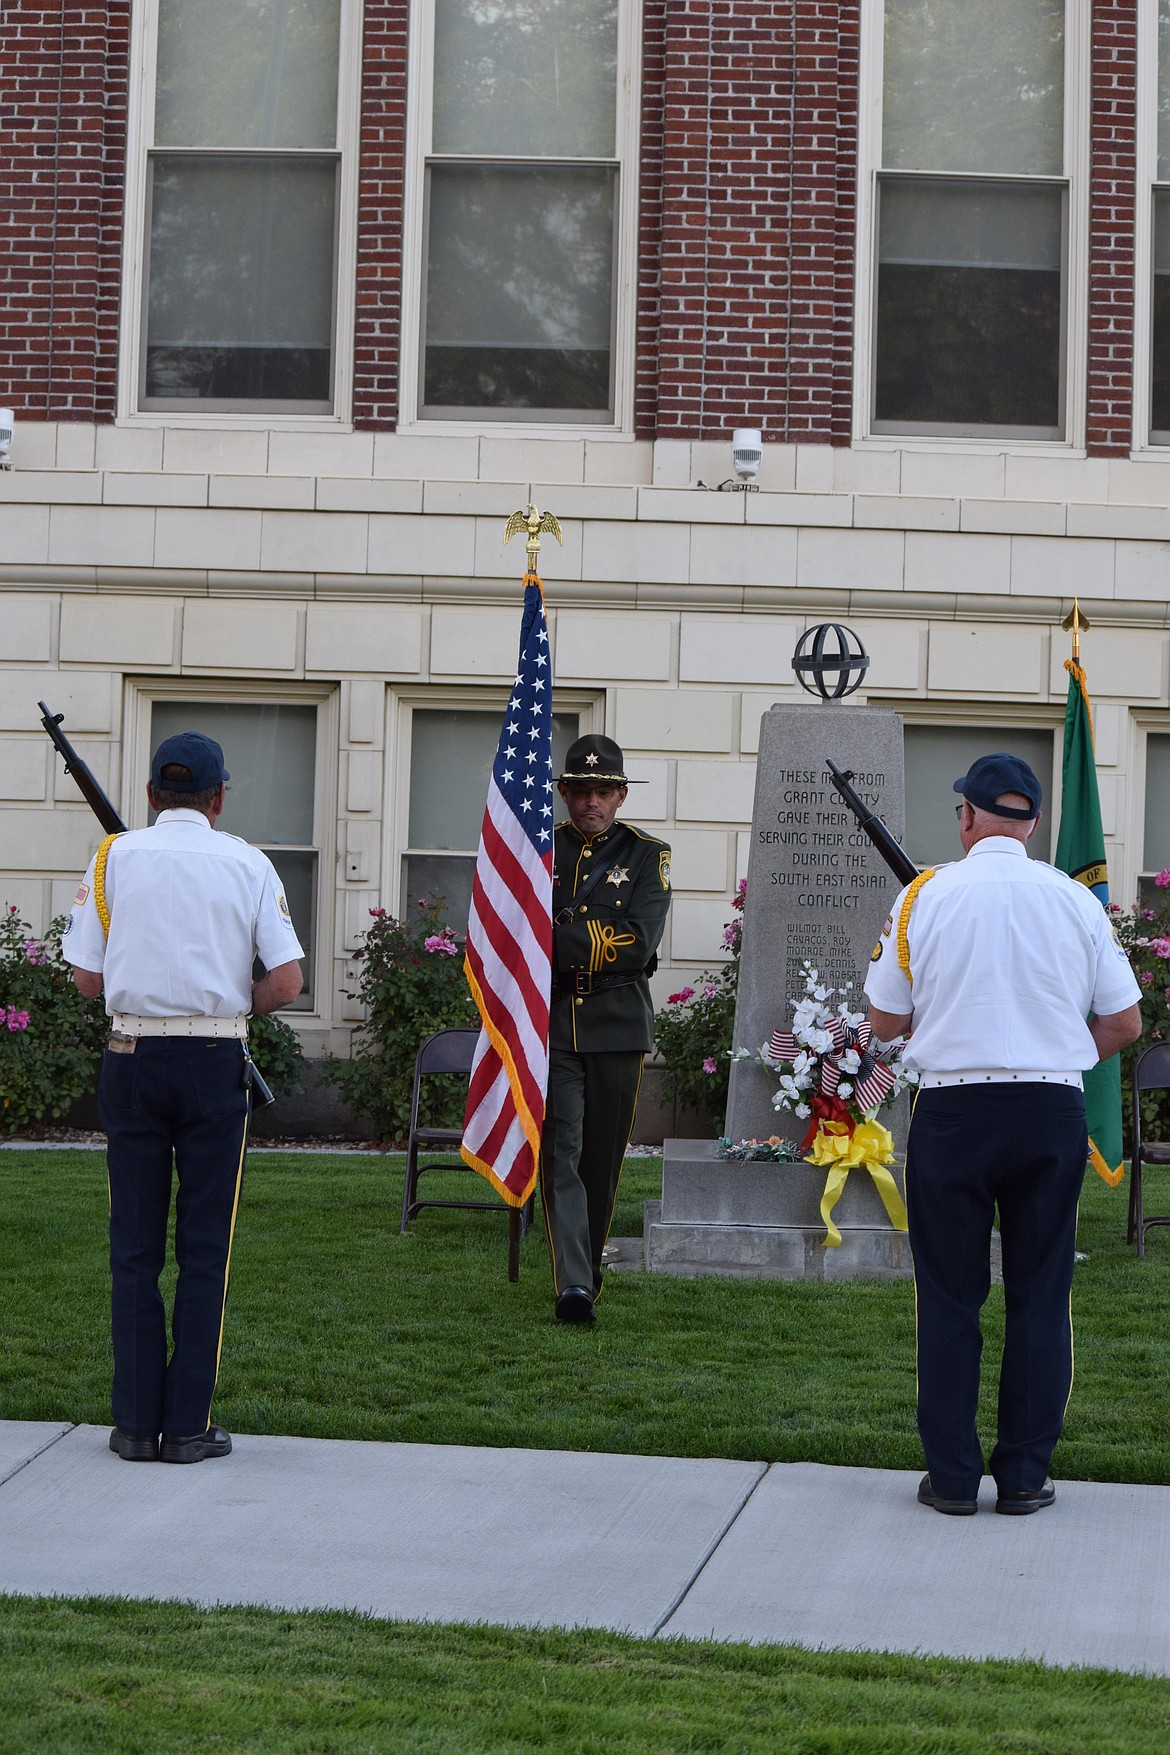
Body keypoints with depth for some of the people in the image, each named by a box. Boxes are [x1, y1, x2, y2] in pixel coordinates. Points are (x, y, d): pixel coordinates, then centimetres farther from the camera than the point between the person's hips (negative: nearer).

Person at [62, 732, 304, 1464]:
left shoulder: (115, 856, 2)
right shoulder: (247, 864, 0)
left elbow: (88, 977, 1)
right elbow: (287, 982, -5)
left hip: (133, 1059, 1)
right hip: (215, 1064, -1)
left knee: (134, 1245, 8)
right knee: (205, 1246, 5)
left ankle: (136, 1422, 8)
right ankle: (189, 1424, 5)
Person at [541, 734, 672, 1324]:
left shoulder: (647, 855, 5)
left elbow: (638, 944, -8)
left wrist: (560, 939, -13)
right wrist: (594, 942, -9)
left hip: (617, 1026, 0)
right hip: (550, 1024, 0)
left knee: (603, 1159, 7)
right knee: (560, 1152, -11)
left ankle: (587, 1270, 23)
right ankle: (573, 1286, -17)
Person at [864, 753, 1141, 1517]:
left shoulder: (925, 896, -3)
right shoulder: (1076, 900, 1)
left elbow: (886, 1019, 2)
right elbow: (1125, 1023, 5)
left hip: (953, 1110, -1)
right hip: (1052, 1111, 1)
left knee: (950, 1296, 7)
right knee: (1040, 1296, 9)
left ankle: (952, 1475, 8)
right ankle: (1025, 1475, 11)